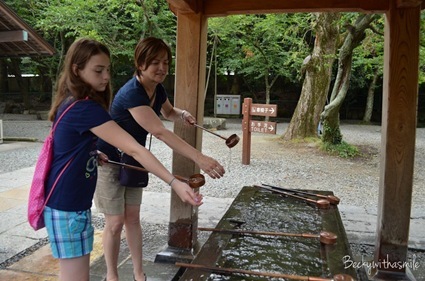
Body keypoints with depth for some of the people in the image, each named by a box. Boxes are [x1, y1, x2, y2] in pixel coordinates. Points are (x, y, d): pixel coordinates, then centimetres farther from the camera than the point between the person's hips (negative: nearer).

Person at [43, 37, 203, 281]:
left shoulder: (72, 102, 6)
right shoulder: (84, 108, -24)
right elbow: (134, 149, -32)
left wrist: (93, 156, 10)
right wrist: (175, 183, -34)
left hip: (70, 201, 10)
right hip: (67, 206, -10)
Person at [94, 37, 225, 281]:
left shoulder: (158, 89, -6)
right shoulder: (131, 93, -32)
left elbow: (169, 112, 17)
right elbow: (160, 132, -44)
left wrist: (183, 115, -9)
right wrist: (200, 158, -53)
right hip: (110, 161, -7)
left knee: (133, 218, 13)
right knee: (115, 222, 2)